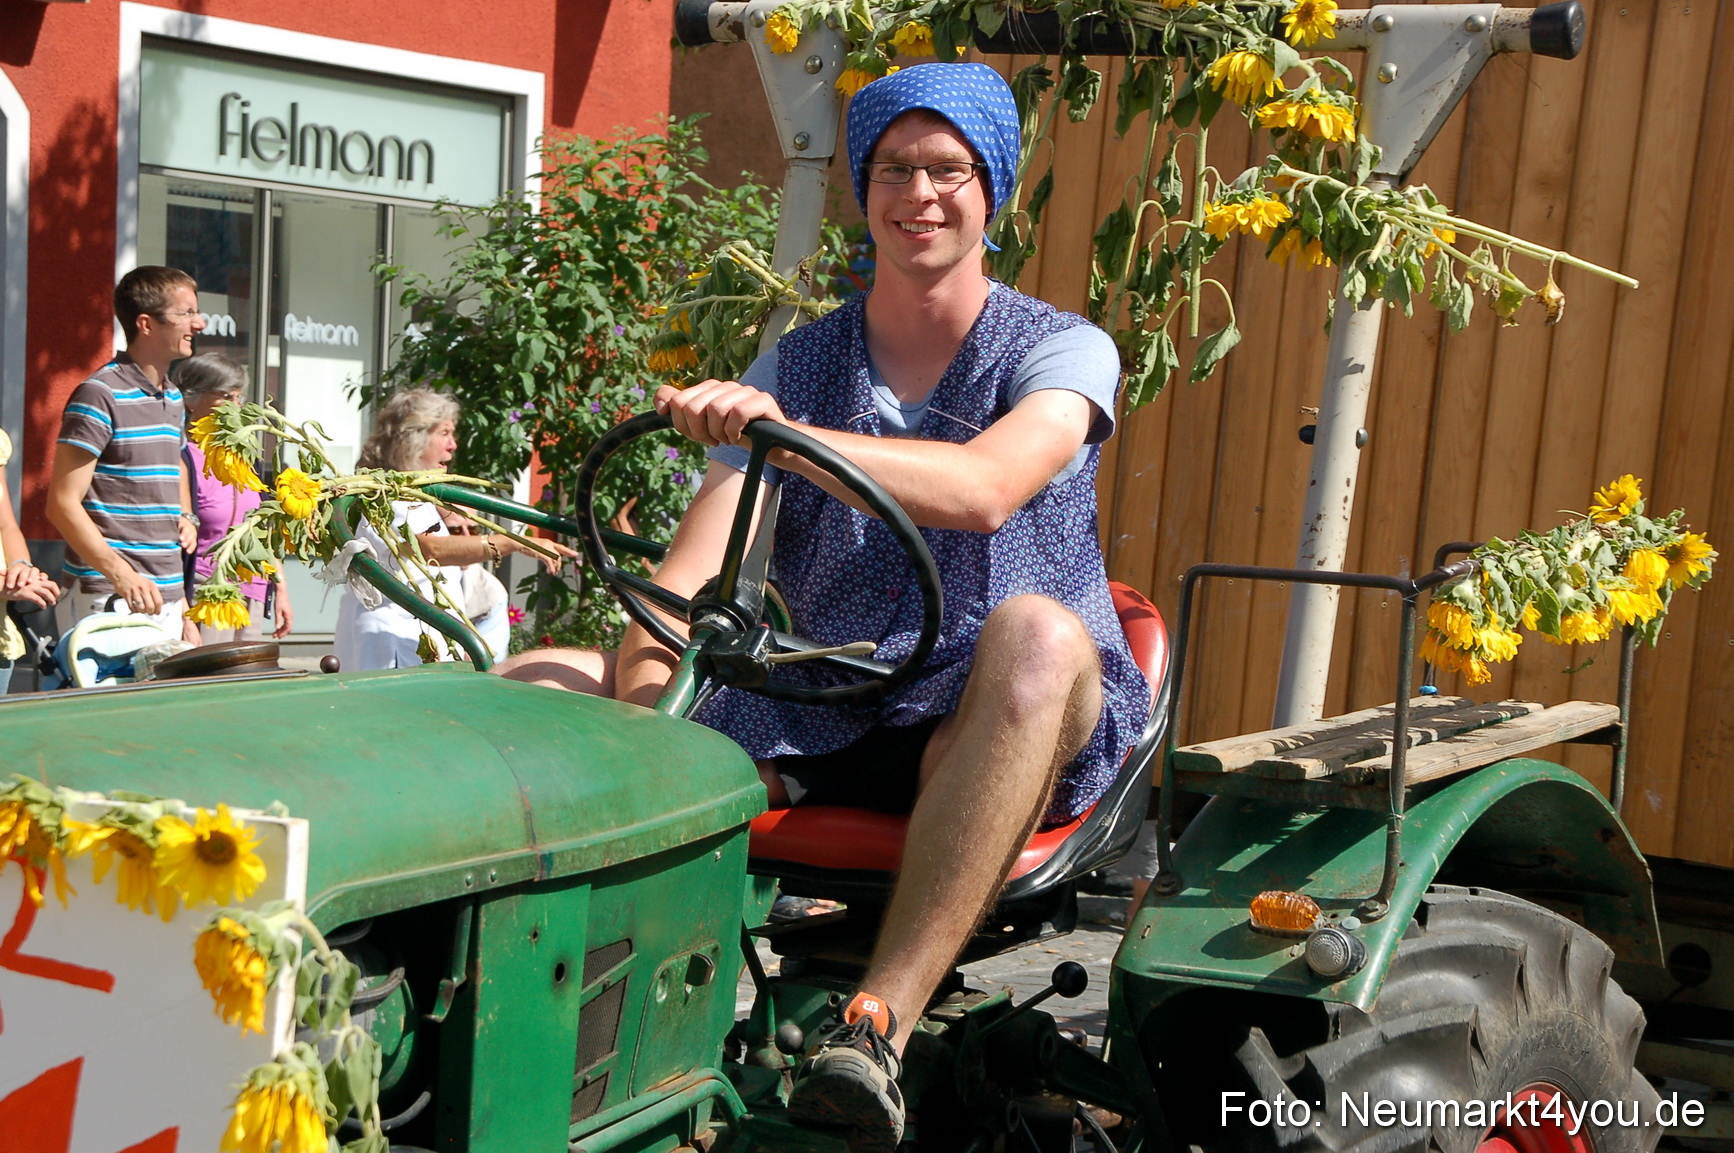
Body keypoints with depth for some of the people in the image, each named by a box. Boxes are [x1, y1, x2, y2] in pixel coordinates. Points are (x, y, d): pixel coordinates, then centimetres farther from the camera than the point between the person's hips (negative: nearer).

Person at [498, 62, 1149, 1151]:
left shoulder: (1060, 351, 1)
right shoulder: (795, 365, 12)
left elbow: (984, 490, -23)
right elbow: (684, 580, -1)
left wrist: (783, 432, -34)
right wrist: (643, 702, -21)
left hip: (983, 734, -4)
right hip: (815, 730, 4)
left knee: (1036, 630, -38)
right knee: (538, 683, -10)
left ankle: (877, 1027, -44)